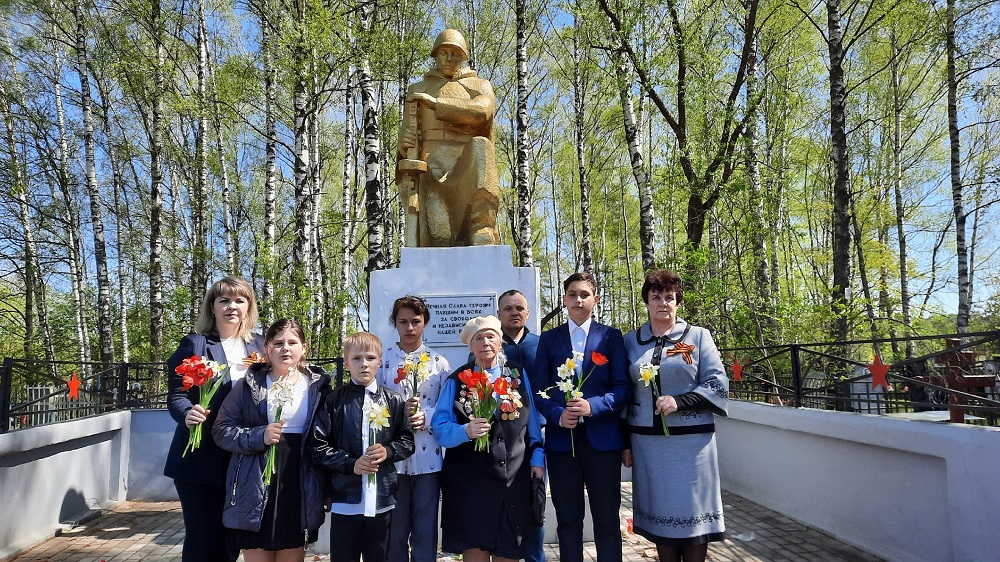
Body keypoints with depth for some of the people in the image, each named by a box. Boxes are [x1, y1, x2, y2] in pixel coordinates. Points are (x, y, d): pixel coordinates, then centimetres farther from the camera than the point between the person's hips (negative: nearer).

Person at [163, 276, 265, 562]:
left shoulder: (259, 345, 8)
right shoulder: (194, 343, -3)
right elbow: (176, 394, -8)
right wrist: (187, 414, -27)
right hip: (201, 459, -4)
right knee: (202, 539, 4)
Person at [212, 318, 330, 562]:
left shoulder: (318, 385, 3)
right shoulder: (250, 384, 0)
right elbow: (221, 429, -1)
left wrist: (327, 487, 4)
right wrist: (259, 436, -17)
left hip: (300, 489, 1)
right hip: (257, 489, -1)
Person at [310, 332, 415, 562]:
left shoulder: (394, 401, 2)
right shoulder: (334, 400, -3)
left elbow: (408, 441, 8)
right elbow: (318, 446, -4)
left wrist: (388, 451, -11)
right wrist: (350, 464, -14)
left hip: (382, 498, 2)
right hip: (345, 498, -1)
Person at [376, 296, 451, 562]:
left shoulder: (438, 362, 5)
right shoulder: (382, 360, 3)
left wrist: (426, 417, -15)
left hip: (428, 457, 0)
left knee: (425, 530, 9)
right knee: (395, 529, 10)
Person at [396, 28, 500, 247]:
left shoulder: (480, 86, 23)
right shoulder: (418, 90, 28)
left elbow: (482, 111, -2)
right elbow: (407, 132, 17)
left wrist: (436, 103, -8)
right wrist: (404, 140, -11)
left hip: (467, 163, -1)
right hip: (432, 165, 1)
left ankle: (482, 231, -47)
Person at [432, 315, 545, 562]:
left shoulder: (518, 374, 7)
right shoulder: (457, 380, 2)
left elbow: (533, 419, 11)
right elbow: (439, 428, -3)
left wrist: (537, 457, 6)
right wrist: (465, 431, -21)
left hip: (514, 477, 2)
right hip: (470, 481, -1)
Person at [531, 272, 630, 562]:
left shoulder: (611, 336, 4)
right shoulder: (548, 338, 8)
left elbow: (622, 387, -2)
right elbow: (539, 389, 4)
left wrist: (593, 406, -18)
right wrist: (558, 415, -13)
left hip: (602, 437, -1)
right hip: (561, 438, 1)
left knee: (607, 519, 8)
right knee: (568, 519, 11)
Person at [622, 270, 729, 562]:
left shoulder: (698, 336, 2)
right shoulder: (631, 340, 8)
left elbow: (718, 384, -3)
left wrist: (680, 401, -18)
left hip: (691, 440, -2)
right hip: (647, 442, 2)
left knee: (692, 509, 3)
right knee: (660, 510, 9)